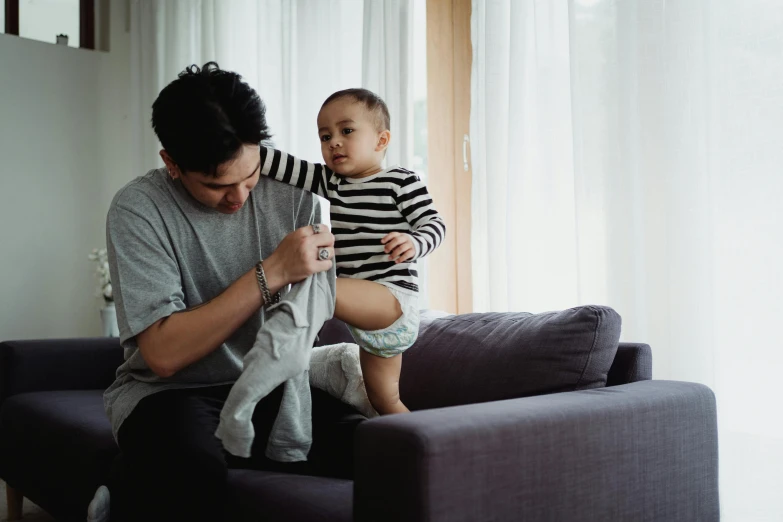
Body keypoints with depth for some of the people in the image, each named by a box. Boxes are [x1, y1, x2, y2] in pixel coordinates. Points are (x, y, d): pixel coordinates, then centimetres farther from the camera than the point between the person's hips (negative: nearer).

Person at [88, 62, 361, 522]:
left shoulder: (293, 194, -2)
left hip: (273, 386, 5)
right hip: (169, 390, -4)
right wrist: (270, 273, -23)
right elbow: (164, 354, -20)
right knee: (191, 473, -38)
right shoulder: (138, 209, -12)